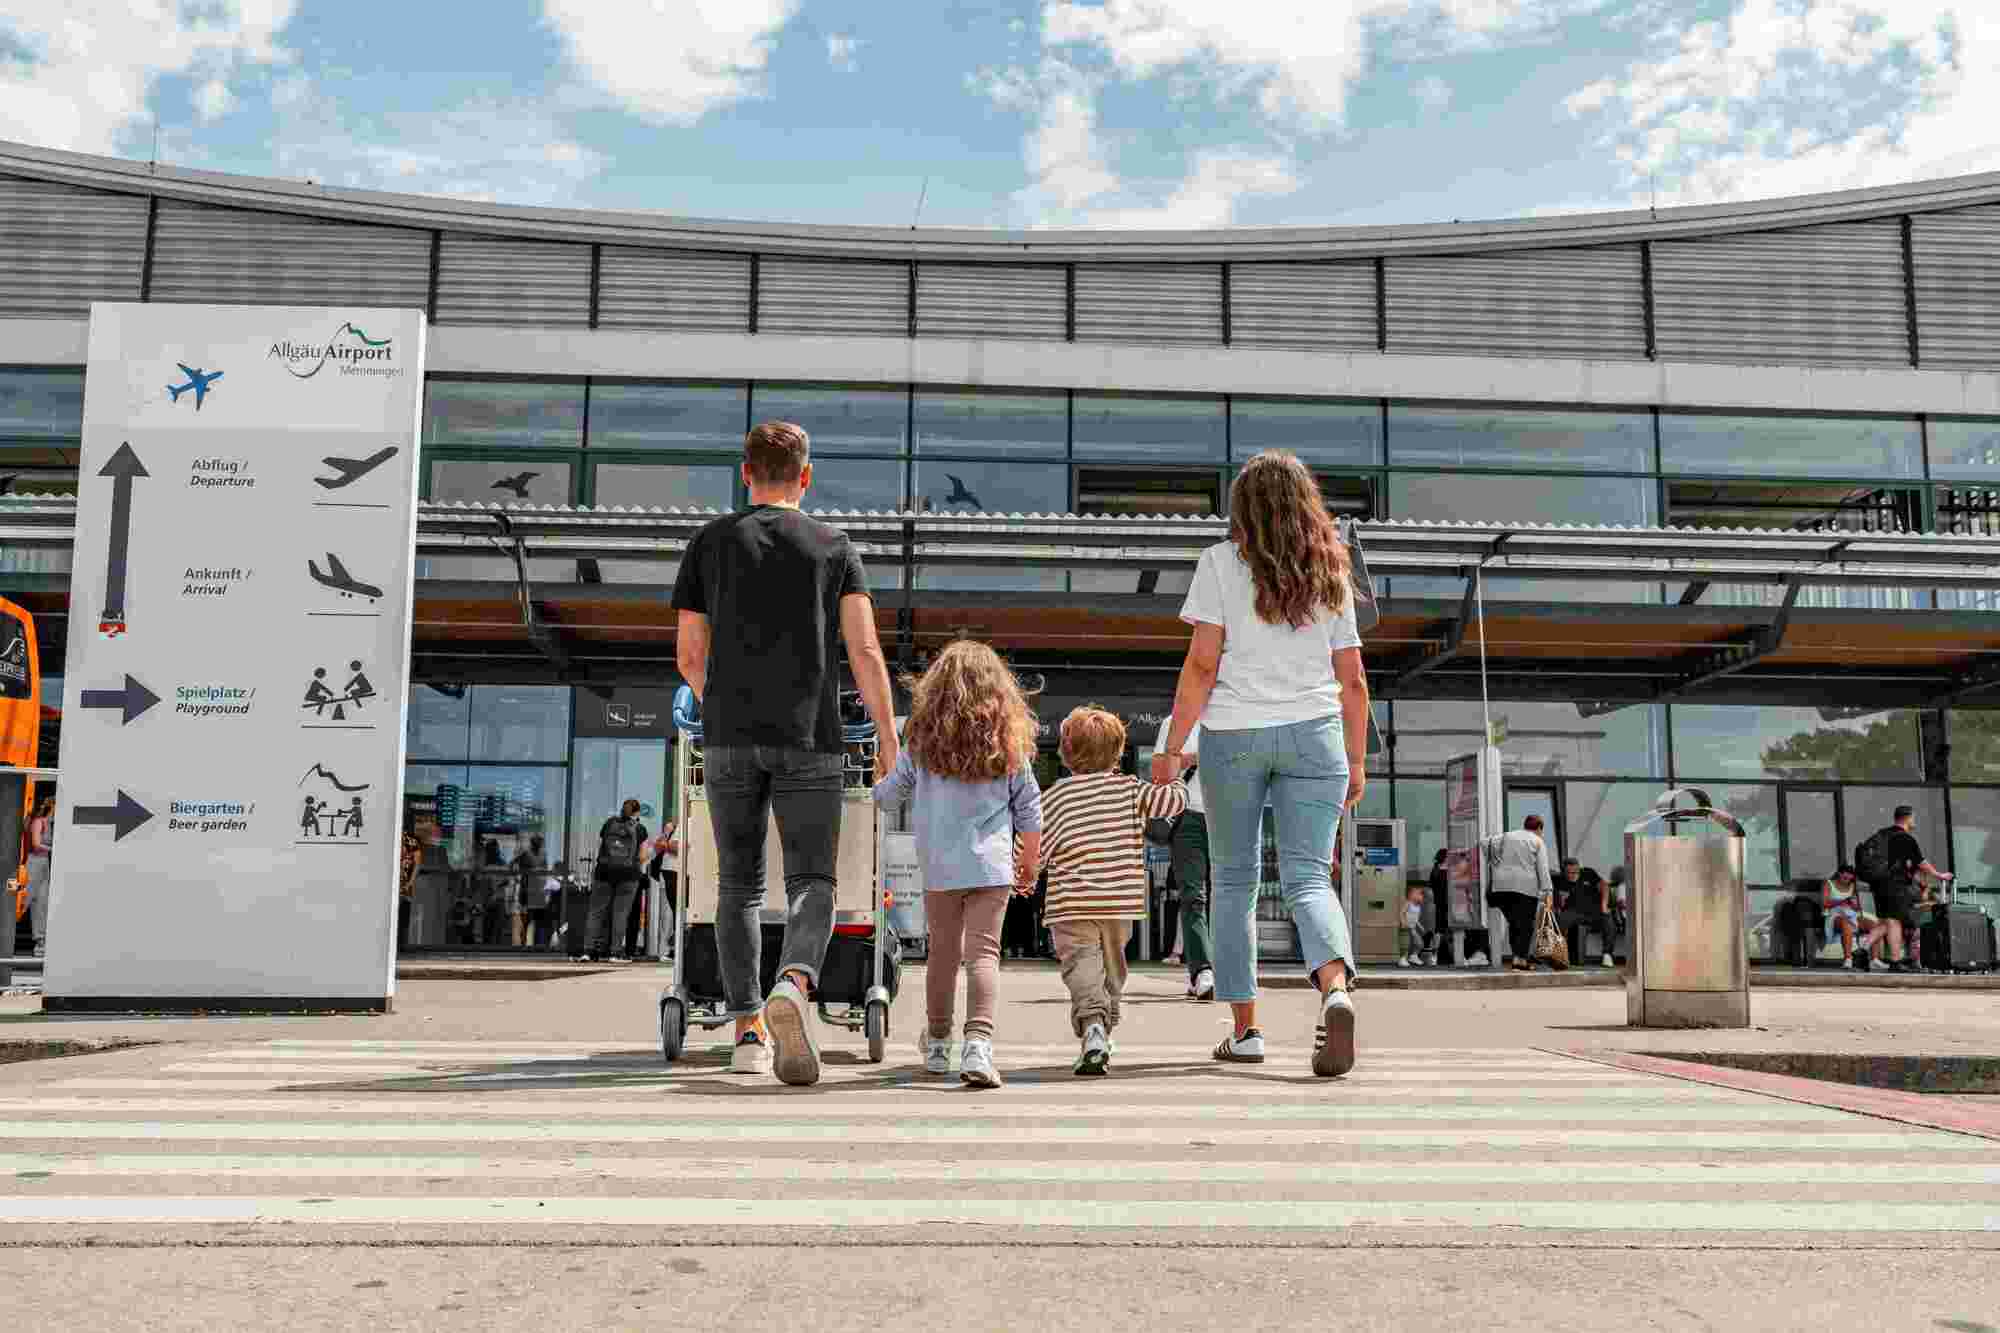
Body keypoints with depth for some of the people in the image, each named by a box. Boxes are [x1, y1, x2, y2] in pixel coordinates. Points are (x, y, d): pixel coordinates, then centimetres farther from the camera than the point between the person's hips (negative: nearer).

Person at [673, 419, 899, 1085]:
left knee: (738, 882, 11)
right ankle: (793, 984, -28)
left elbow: (689, 655, 10)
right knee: (811, 882, 0)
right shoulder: (834, 547, 7)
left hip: (729, 737, 1)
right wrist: (888, 737, -2)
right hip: (809, 739, -1)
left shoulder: (710, 543, 10)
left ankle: (748, 1028, 8)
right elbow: (865, 650, -4)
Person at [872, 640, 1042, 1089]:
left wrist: (879, 791, 38)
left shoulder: (921, 740, 2)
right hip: (991, 864, -1)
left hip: (938, 865, 2)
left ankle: (937, 1044, 32)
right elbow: (1029, 810, 5)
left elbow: (889, 794, 14)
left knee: (943, 951, 17)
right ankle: (978, 1044, -21)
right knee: (983, 953, -4)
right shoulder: (1010, 741, 1)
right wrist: (1029, 863, 18)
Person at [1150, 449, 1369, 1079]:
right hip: (1313, 732, 2)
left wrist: (1172, 747, -3)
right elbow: (1353, 680, 12)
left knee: (1234, 880, 10)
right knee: (1308, 875, -1)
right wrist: (1356, 761, 19)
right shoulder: (1329, 573, 12)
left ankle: (1244, 1028, 13)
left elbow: (1202, 663, -6)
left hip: (1233, 733, -2)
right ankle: (1334, 989, -29)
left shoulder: (1221, 562, 2)